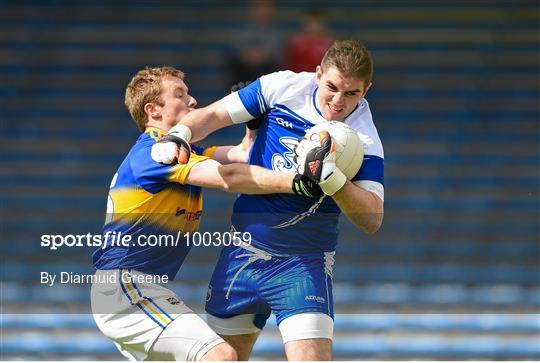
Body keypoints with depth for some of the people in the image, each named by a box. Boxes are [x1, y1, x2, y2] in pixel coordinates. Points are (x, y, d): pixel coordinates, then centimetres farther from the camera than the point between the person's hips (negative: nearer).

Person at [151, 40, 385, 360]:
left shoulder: (364, 141, -14)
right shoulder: (283, 87, -6)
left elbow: (372, 220, -20)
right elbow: (214, 115, 3)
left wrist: (333, 179, -35)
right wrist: (180, 134, -18)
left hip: (303, 266, -4)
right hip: (242, 255, 4)